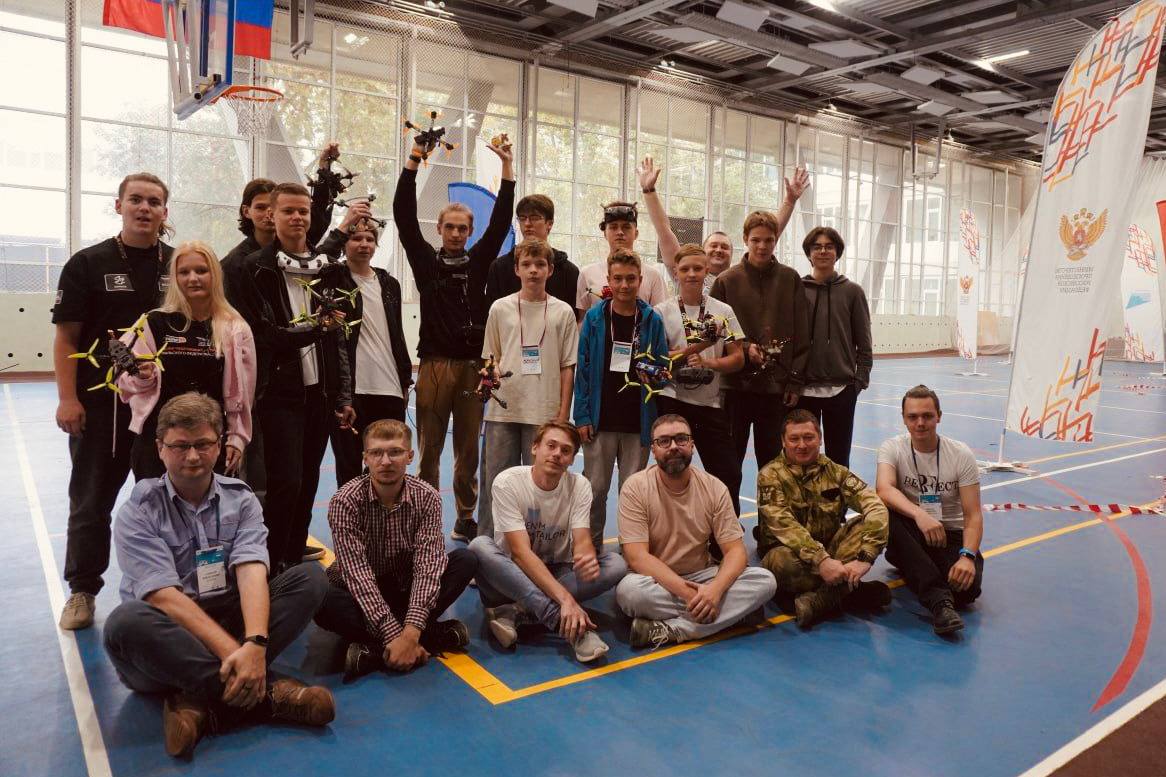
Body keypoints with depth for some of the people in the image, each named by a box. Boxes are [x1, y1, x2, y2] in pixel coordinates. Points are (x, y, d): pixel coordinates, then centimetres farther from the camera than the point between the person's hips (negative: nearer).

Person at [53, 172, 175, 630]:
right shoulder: (87, 264, 0)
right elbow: (66, 338, -3)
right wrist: (68, 399, -11)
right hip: (101, 402, -2)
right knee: (91, 500, 8)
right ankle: (82, 590, 22)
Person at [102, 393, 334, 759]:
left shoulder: (240, 499, 2)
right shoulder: (139, 511, -7)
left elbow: (252, 573, -14)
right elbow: (164, 596, -19)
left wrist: (255, 644, -33)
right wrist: (232, 651, -30)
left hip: (228, 619, 3)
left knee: (310, 577, -17)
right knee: (125, 621, -35)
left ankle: (202, 701, -28)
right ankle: (265, 692, -31)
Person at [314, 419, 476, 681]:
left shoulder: (427, 497, -15)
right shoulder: (345, 501, -20)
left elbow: (428, 564, -23)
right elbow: (358, 573, -27)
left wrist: (410, 631, -36)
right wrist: (395, 635, -36)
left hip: (406, 587, 3)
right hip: (360, 592, -2)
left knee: (466, 560, -20)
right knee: (323, 603, -34)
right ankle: (433, 635, -26)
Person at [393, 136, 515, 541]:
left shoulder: (478, 261, 12)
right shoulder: (426, 261, 8)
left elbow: (500, 221, 6)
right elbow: (404, 217, 0)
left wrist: (507, 168, 2)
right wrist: (413, 162, -5)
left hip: (472, 365, 2)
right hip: (434, 364, -1)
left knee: (469, 449, 8)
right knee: (429, 447, 2)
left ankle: (466, 519, 18)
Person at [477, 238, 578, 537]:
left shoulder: (563, 312, 3)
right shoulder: (500, 308, 6)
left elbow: (567, 367, 4)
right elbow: (491, 356, 14)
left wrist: (563, 414, -1)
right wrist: (492, 371, -9)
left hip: (545, 413, -1)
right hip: (502, 410, 1)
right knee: (495, 482, 7)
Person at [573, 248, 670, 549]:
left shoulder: (652, 320, 2)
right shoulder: (595, 317, 0)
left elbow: (663, 366, 10)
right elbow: (582, 368, 0)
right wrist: (582, 416, -5)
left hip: (638, 422, 1)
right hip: (600, 420, 0)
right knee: (595, 488, 7)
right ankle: (591, 546, 22)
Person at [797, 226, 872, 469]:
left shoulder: (852, 291, 3)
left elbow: (864, 343, 4)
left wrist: (860, 380, -3)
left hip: (842, 389, 0)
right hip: (802, 389, 0)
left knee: (838, 459, 8)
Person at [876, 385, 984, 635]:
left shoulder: (961, 454, -6)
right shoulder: (892, 448, -7)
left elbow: (973, 515, -10)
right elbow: (884, 489, -27)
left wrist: (967, 556, -28)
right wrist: (919, 514, -46)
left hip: (951, 536, 0)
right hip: (910, 535, 0)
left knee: (968, 585, -31)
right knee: (886, 513, -35)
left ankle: (916, 571, 3)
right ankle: (939, 599, -38)